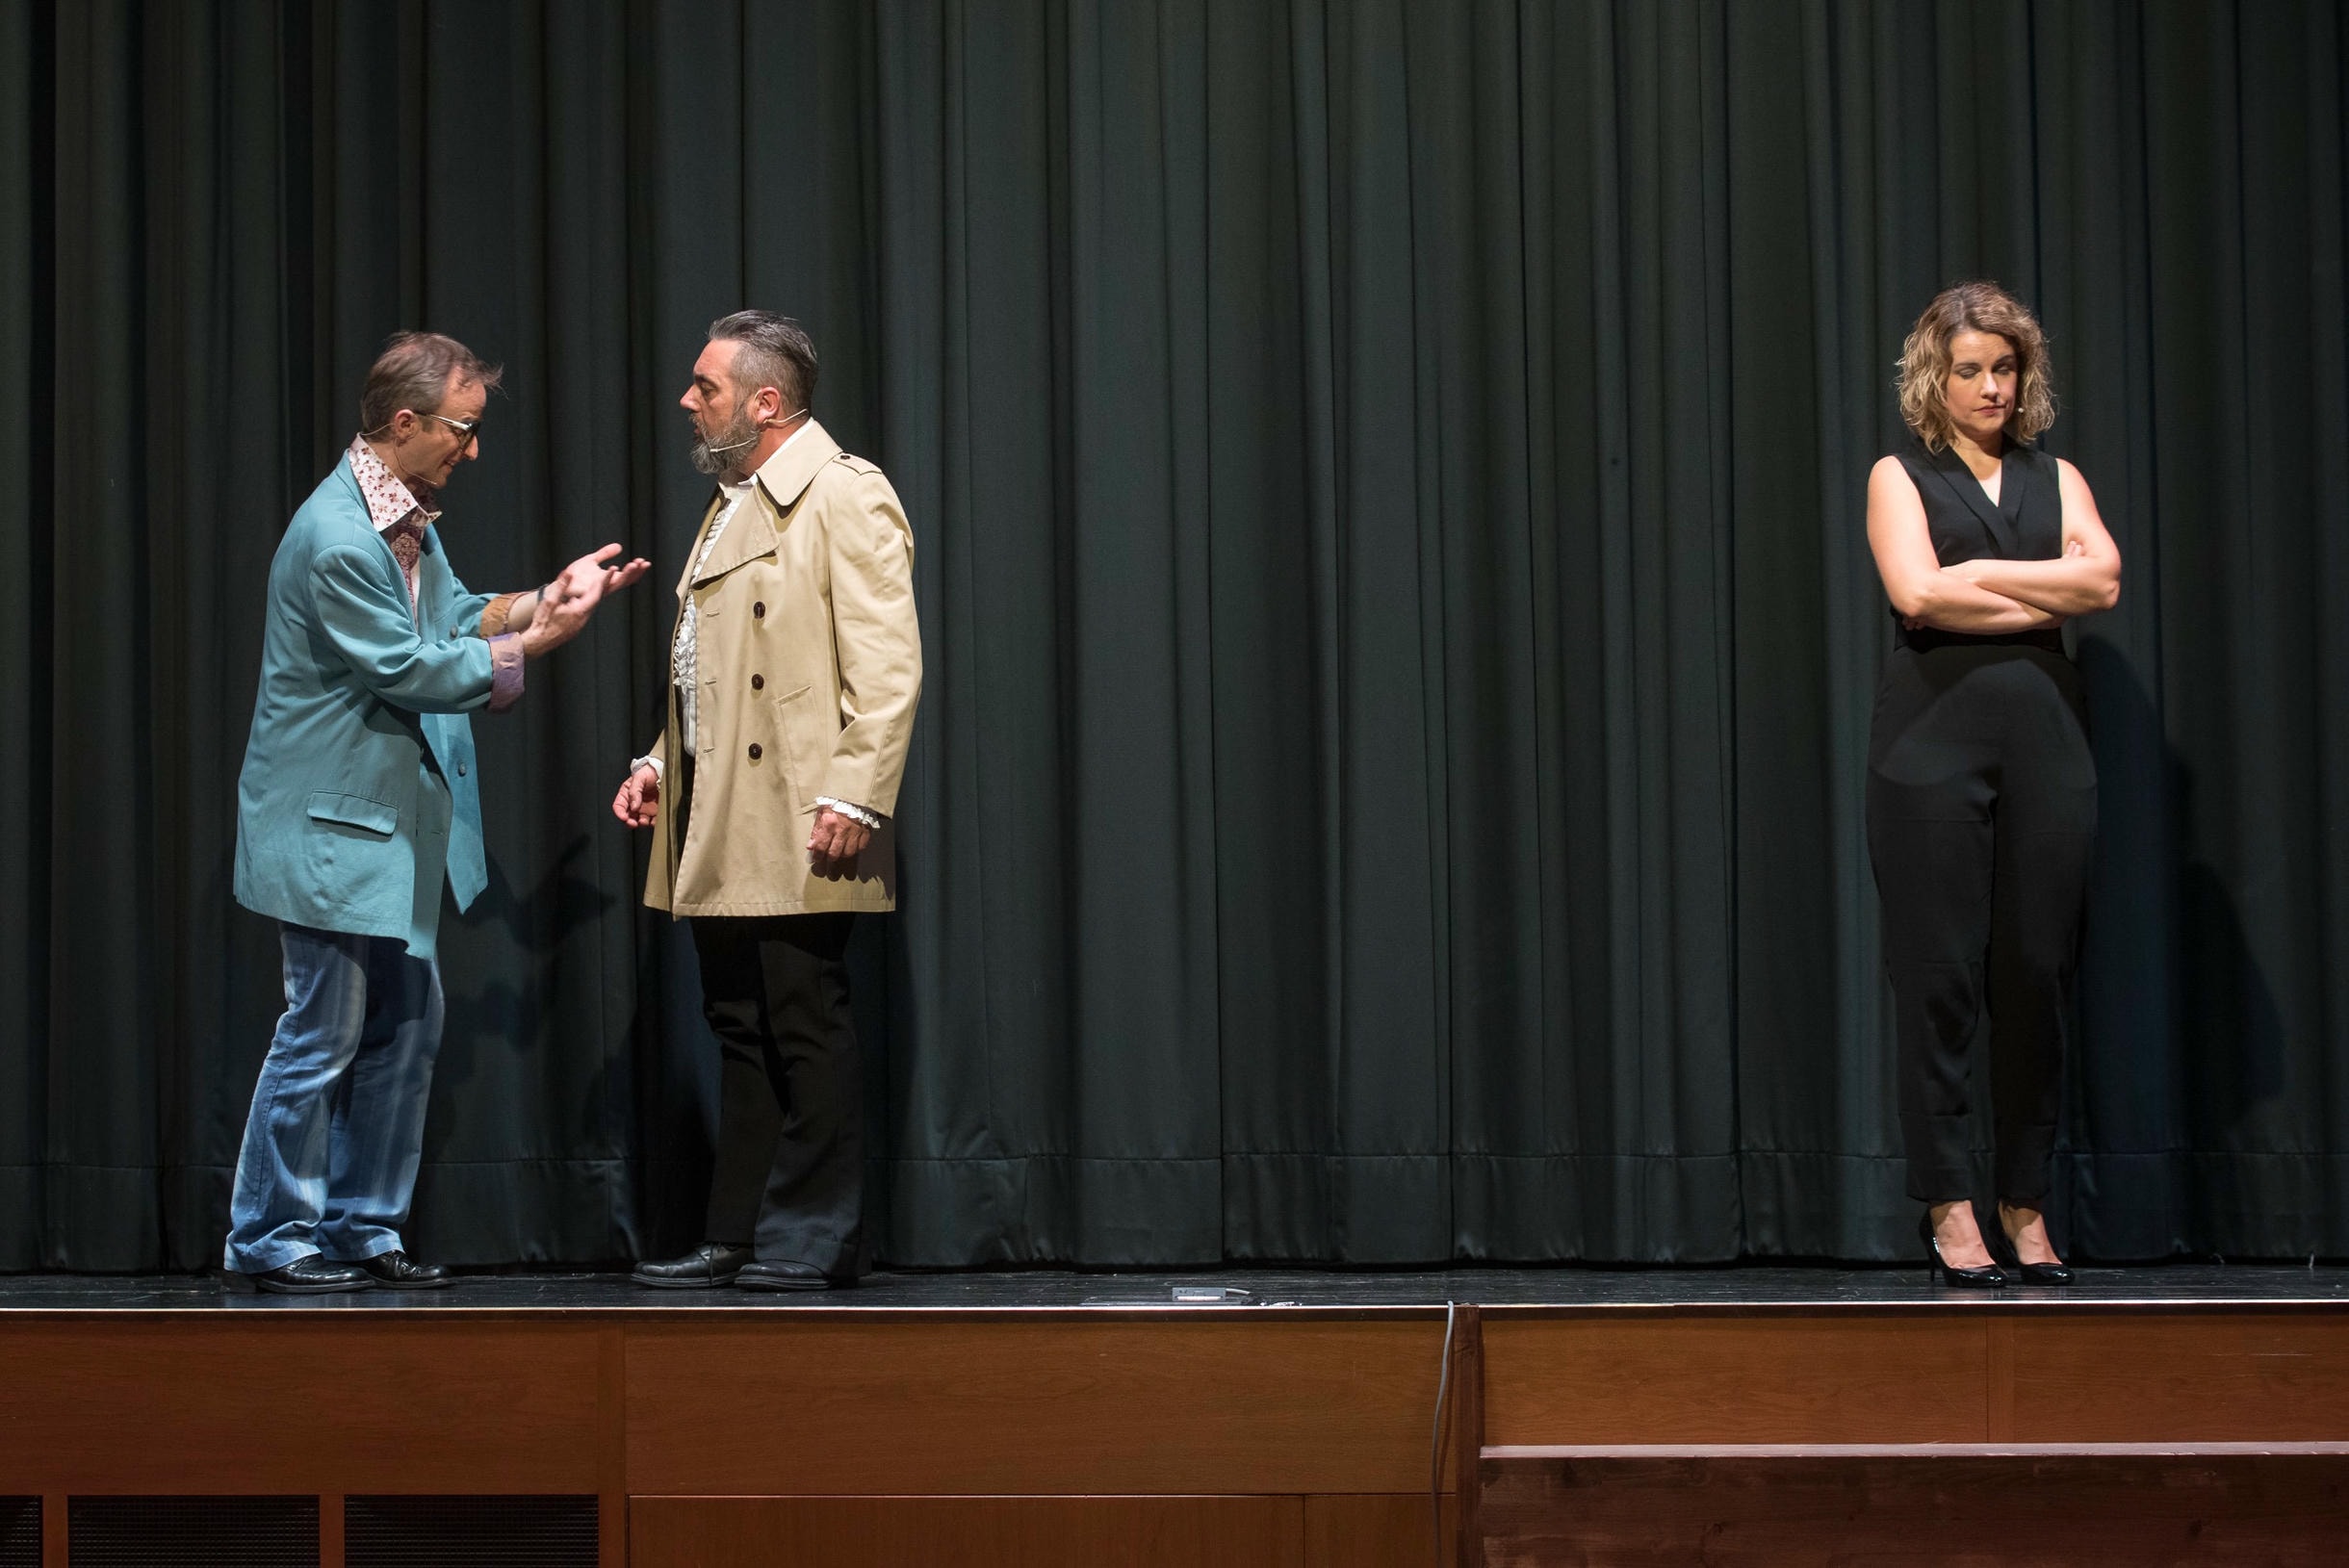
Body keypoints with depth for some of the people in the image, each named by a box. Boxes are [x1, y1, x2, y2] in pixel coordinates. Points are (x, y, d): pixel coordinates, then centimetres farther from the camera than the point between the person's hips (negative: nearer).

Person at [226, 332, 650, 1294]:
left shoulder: (408, 513, 8)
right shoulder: (336, 538, -22)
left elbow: (453, 617, 17)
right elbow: (408, 669, -20)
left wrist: (547, 598, 4)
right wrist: (528, 646, -15)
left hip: (394, 821, 10)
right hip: (333, 825, -10)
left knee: (406, 1026, 13)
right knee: (323, 1034, -4)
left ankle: (362, 1229, 20)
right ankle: (269, 1243, 5)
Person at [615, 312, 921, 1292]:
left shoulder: (845, 496, -8)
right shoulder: (732, 507, 20)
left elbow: (888, 668, -15)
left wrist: (853, 800, -22)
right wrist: (661, 764, 14)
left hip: (798, 829, -9)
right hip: (722, 829, 9)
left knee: (804, 1028, -4)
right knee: (742, 1029, 11)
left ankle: (814, 1241, 2)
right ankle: (739, 1237, 15)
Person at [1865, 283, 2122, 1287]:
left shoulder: (2056, 480, 16)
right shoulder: (1901, 478, 7)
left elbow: (2105, 579, -2)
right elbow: (1918, 595, -10)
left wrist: (1973, 573, -5)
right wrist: (2050, 592, -4)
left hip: (2044, 741, 3)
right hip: (1933, 740, -3)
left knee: (2040, 970, 1)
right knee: (1940, 973, -5)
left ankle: (2028, 1204, 9)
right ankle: (1948, 1204, 0)